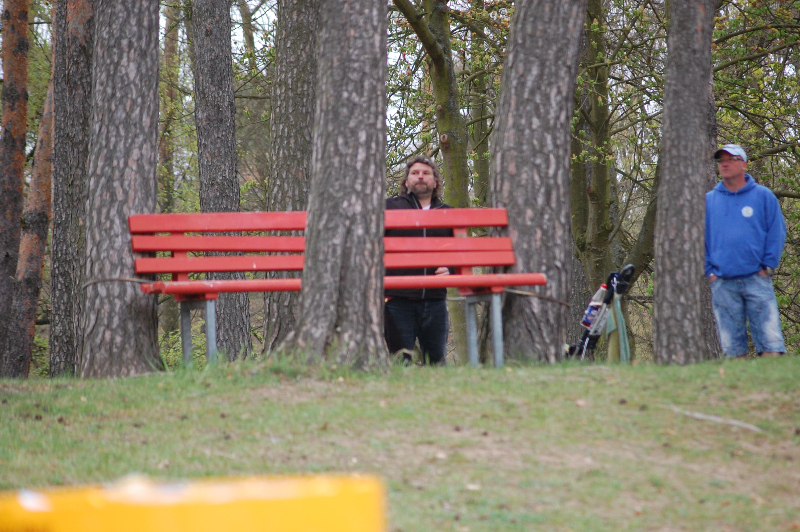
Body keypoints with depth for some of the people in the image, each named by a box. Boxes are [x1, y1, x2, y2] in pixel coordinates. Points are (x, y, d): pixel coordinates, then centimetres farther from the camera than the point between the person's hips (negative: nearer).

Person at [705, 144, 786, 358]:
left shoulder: (763, 196, 7)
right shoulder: (708, 200, 12)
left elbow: (777, 233, 5)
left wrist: (768, 266, -4)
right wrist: (709, 270, 1)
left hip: (757, 279, -2)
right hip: (722, 283, 2)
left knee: (770, 341, -10)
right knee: (732, 346, 3)